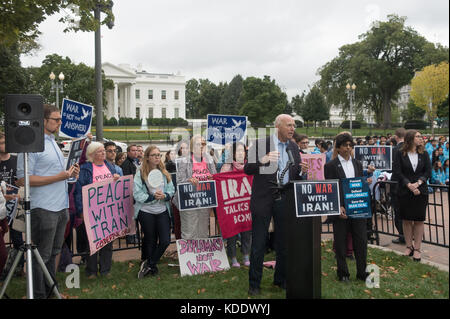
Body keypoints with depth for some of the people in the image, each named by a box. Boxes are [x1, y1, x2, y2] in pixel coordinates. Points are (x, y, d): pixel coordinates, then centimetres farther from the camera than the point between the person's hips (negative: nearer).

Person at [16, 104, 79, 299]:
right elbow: (23, 179, -18)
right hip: (44, 209, -9)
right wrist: (59, 177, -20)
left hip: (61, 206, 9)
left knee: (53, 252, 17)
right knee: (41, 255, 1)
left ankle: (50, 290, 29)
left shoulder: (52, 142, 15)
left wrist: (69, 173, 7)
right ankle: (38, 294, 12)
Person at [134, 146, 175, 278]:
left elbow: (171, 190, 7)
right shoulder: (140, 173, -7)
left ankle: (149, 265, 14)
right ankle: (152, 267, 30)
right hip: (146, 211, -4)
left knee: (165, 241, -4)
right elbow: (137, 194, -11)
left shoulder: (164, 172, 7)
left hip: (162, 211, 4)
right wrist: (152, 197, -20)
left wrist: (165, 196, -13)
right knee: (150, 241, 10)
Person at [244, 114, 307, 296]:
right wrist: (263, 160, -25)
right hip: (263, 199, -4)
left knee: (284, 242, 13)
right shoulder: (261, 144, -5)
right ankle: (254, 284, 16)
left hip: (285, 200, 5)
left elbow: (297, 177, 13)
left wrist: (302, 171, -10)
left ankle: (281, 279, 30)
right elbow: (247, 169, -8)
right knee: (258, 243, 3)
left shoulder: (294, 147, 10)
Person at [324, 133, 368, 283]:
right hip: (340, 210, -4)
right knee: (341, 242, 5)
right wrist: (338, 207, -15)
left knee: (361, 240, 6)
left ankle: (362, 272, 20)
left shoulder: (358, 164, 13)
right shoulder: (330, 166, -3)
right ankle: (343, 273, 19)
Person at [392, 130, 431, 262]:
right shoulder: (401, 154, -2)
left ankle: (417, 248, 10)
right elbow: (397, 172, -6)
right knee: (407, 220, 5)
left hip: (421, 191, 1)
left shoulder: (424, 154, 5)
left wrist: (418, 183, -14)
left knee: (419, 220, 3)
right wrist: (409, 185, -16)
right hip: (405, 191, -1)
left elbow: (428, 171, 1)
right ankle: (409, 246, 18)